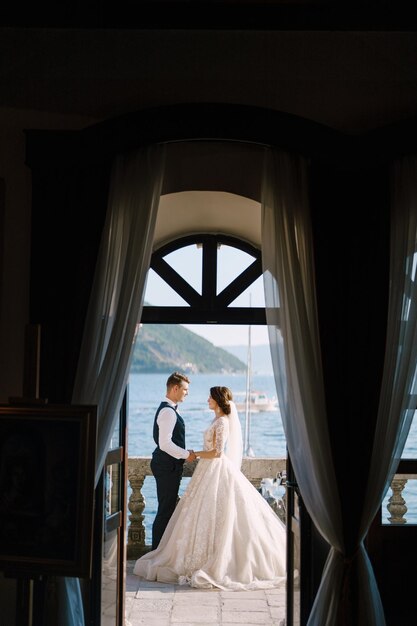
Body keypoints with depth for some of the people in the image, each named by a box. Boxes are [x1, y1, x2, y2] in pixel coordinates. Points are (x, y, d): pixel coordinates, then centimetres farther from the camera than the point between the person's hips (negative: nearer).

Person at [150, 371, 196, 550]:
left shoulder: (168, 410, 15)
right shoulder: (168, 412, -18)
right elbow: (165, 444, -25)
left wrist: (185, 452, 15)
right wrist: (186, 454, -16)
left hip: (167, 465, 11)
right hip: (167, 466, -11)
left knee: (166, 509, 15)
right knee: (166, 510, -5)